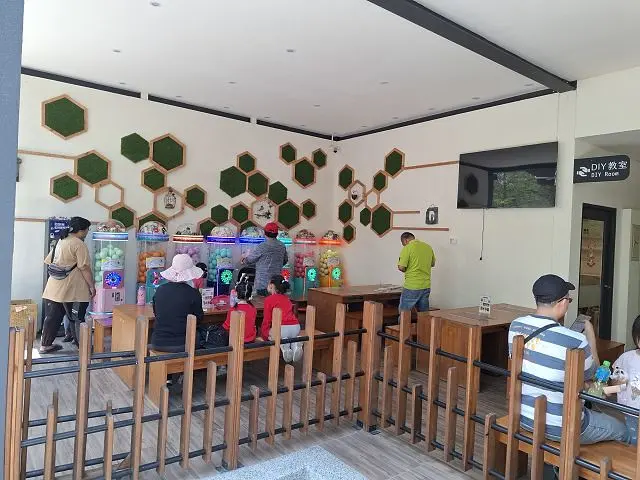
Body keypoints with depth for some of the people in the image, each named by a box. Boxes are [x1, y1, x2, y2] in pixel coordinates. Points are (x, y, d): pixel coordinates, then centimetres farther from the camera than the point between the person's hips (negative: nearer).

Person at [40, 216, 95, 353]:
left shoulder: (59, 242, 13)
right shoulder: (79, 244, -13)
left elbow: (48, 262, 19)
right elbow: (85, 268, -17)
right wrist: (92, 286, -11)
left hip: (54, 288, 8)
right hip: (73, 290, -8)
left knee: (52, 317, 14)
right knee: (76, 319, 1)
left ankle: (45, 345, 21)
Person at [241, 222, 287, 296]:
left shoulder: (261, 247, -15)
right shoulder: (282, 246, 2)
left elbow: (249, 260, -3)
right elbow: (285, 261, 17)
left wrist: (244, 260, 20)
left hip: (262, 284, -5)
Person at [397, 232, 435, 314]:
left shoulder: (407, 248, -12)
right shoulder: (428, 247, 8)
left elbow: (401, 267, -15)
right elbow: (432, 264, 21)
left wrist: (406, 270, 5)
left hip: (412, 287, -6)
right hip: (426, 286, 6)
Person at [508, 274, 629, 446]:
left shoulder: (515, 326, -10)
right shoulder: (574, 341, -27)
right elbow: (591, 372, -4)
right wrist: (590, 335, 7)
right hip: (559, 428, -6)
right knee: (621, 430, 22)